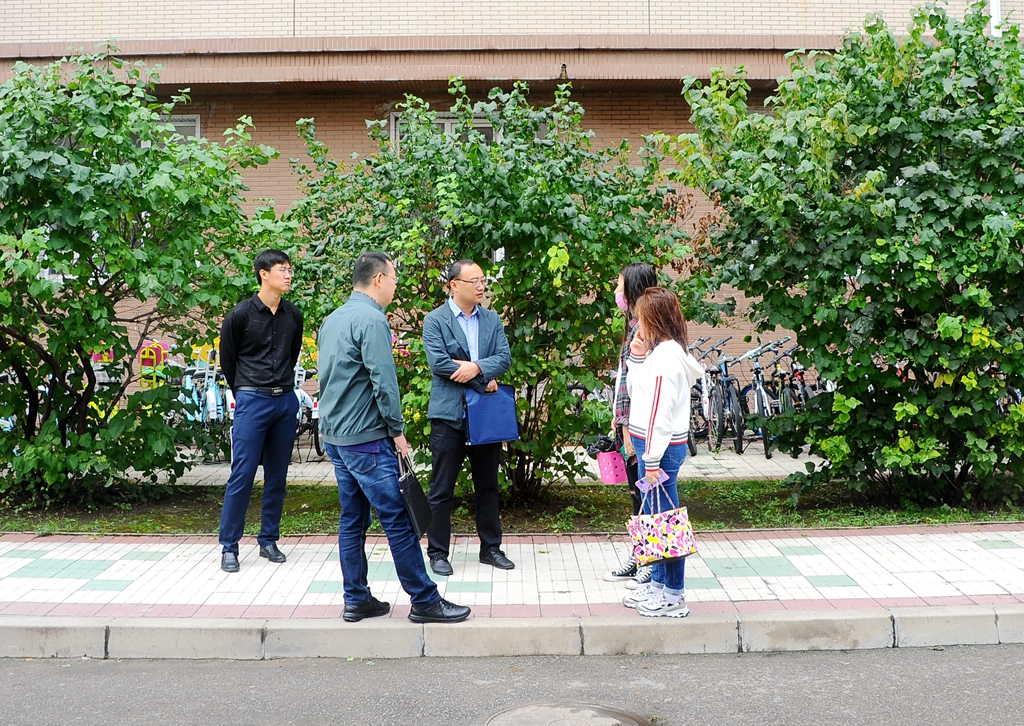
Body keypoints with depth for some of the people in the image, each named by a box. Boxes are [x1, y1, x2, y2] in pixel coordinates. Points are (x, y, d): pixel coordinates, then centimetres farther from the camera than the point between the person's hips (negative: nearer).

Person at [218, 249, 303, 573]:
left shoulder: (293, 316, 7)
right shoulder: (241, 315, -5)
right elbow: (227, 360, 5)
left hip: (286, 402, 4)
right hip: (252, 401, -4)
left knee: (277, 477, 9)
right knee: (241, 476, -5)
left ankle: (268, 540, 20)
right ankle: (229, 547, 2)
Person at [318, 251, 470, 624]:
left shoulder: (331, 320, 13)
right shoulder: (372, 319, -15)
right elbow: (383, 380, -18)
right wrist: (397, 430, -11)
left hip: (334, 435, 9)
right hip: (367, 438, -9)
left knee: (352, 520, 13)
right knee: (399, 520, -4)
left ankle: (356, 600, 17)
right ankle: (424, 601, 0)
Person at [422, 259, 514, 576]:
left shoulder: (492, 320, 11)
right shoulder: (435, 320, -3)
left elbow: (505, 358, 1)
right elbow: (438, 363, -15)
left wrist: (477, 367, -18)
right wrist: (483, 382, -12)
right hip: (449, 413, -4)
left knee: (488, 485, 12)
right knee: (442, 488, 1)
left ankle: (491, 547, 23)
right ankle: (438, 552, 10)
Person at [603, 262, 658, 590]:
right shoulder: (635, 326, 14)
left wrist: (629, 427, -19)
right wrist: (618, 418, 18)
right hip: (629, 424, 10)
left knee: (645, 493, -1)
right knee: (637, 492, 15)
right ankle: (639, 557, 24)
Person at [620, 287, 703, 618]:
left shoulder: (666, 355, -17)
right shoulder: (660, 351, 13)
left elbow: (660, 411, -20)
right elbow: (634, 390, 20)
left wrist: (653, 460, -20)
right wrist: (636, 356, 7)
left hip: (662, 447, -10)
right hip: (653, 445, 10)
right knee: (654, 517, 17)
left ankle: (674, 596, 5)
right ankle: (658, 584, 28)